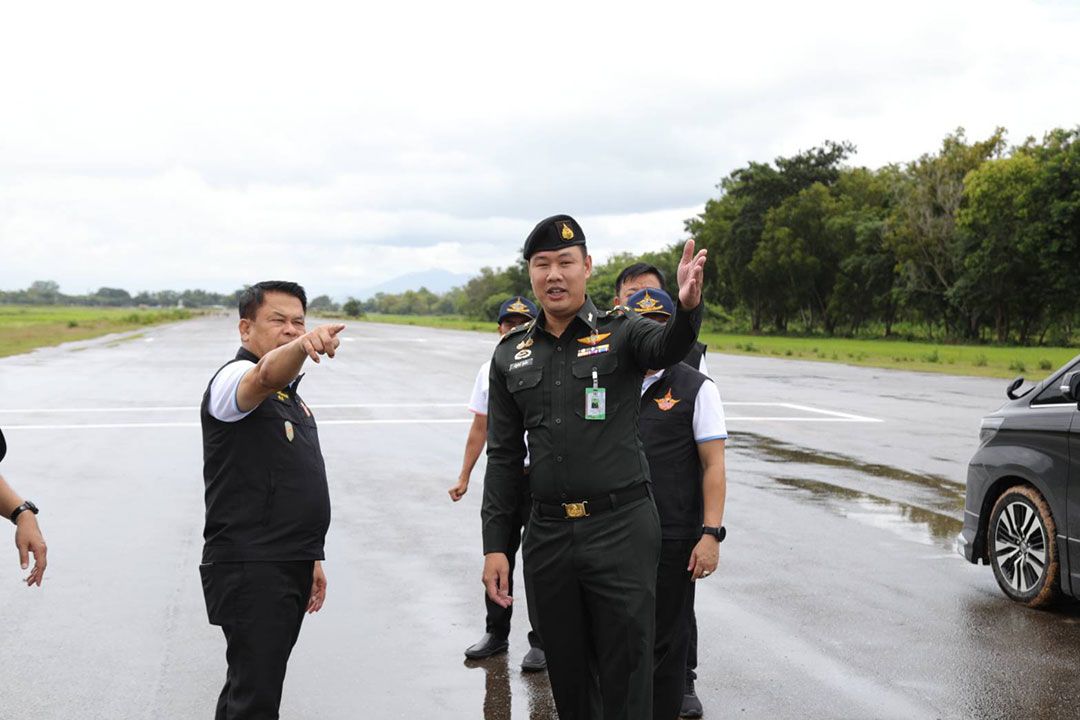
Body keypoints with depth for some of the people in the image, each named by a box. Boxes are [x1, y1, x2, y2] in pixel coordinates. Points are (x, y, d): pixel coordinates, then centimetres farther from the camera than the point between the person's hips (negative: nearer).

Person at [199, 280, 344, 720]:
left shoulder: (291, 399, 19)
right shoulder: (234, 379, -8)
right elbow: (267, 375, -35)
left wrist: (310, 559, 24)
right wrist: (302, 347, -55)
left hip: (288, 568, 9)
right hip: (249, 569, -9)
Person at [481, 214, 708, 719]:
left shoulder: (621, 332, -3)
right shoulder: (511, 355, 8)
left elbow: (668, 346, -27)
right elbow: (503, 458, 10)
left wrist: (688, 307, -50)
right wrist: (494, 546, 4)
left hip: (622, 529, -4)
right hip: (547, 535, 4)